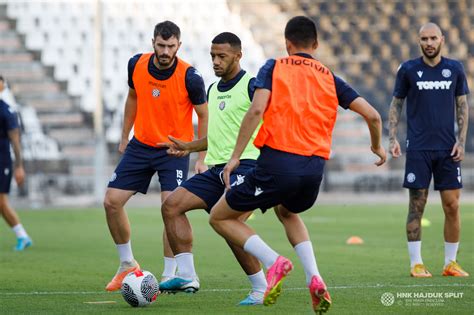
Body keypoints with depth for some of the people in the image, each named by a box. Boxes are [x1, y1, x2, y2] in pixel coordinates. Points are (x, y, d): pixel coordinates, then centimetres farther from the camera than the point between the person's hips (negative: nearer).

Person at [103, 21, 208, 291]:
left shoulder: (190, 77, -19)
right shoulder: (137, 65, -7)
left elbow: (204, 116, -7)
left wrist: (202, 159, -9)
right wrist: (125, 137, 16)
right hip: (141, 145, 5)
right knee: (112, 202, 0)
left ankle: (170, 276, -7)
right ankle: (128, 265, 18)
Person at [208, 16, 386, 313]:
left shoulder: (274, 67, 7)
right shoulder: (330, 78, 17)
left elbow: (256, 110, -10)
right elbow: (372, 115, 12)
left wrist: (235, 156, -7)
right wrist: (377, 147, 32)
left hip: (277, 161, -5)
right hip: (315, 168, 5)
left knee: (220, 217, 13)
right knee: (288, 212, 37)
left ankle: (274, 262, -10)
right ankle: (314, 277, 13)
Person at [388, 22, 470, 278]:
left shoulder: (454, 69, 6)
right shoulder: (408, 69, 1)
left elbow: (462, 106, 10)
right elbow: (396, 104, 8)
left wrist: (461, 141, 1)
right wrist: (393, 138, -2)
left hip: (447, 149, 2)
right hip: (418, 148, -2)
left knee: (452, 206, 0)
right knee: (417, 206, -4)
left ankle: (450, 263, 9)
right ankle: (416, 264, 2)